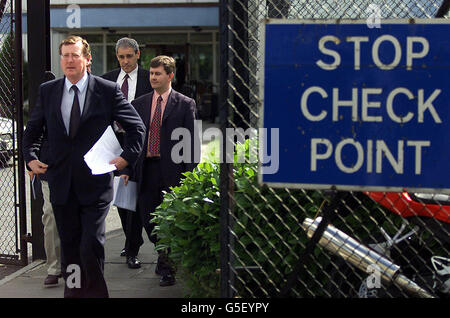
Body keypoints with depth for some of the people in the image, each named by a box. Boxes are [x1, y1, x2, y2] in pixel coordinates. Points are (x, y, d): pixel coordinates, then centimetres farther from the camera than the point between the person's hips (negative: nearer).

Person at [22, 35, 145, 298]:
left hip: (95, 184, -3)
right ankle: (73, 290, 23)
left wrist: (127, 157, -5)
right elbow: (32, 131, 19)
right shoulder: (47, 91, 8)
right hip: (62, 185, 3)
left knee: (92, 247, -8)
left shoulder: (108, 91, -2)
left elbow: (137, 128, 5)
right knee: (69, 247, 11)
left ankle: (95, 291, 10)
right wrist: (31, 157, 4)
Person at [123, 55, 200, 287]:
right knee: (148, 219, 7)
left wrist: (190, 174, -8)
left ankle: (167, 268, 11)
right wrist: (127, 168, 6)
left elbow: (192, 140, -1)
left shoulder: (185, 104, 2)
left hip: (173, 172, -4)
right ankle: (166, 257, 30)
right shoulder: (139, 104, 13)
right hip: (146, 170, 4)